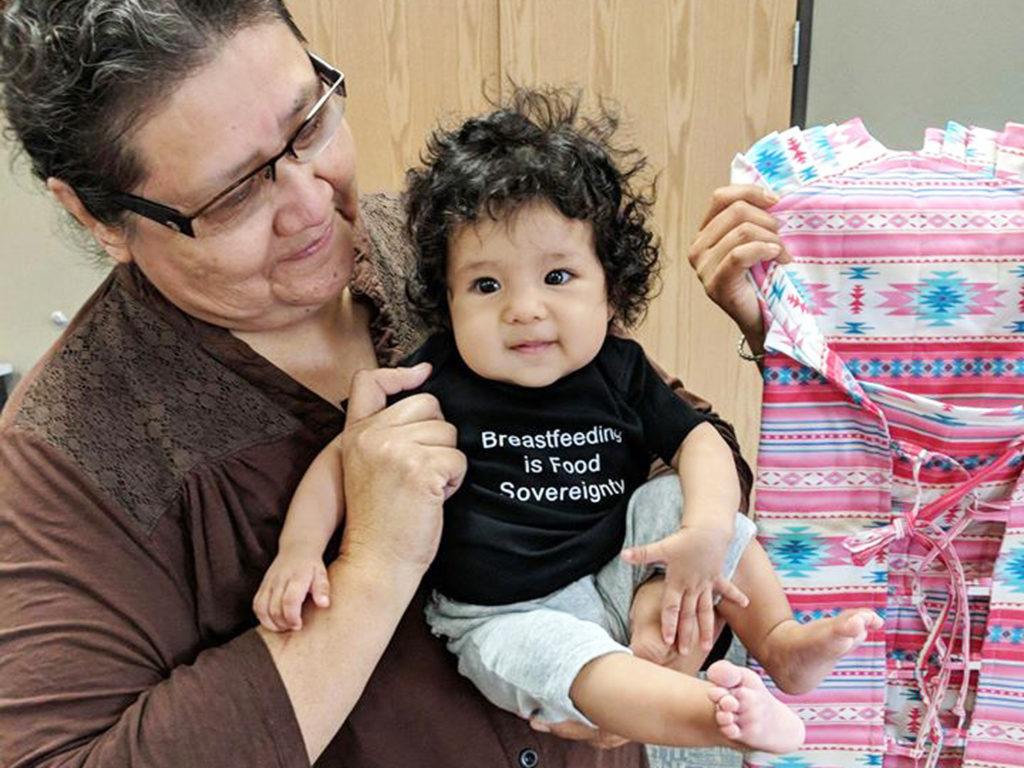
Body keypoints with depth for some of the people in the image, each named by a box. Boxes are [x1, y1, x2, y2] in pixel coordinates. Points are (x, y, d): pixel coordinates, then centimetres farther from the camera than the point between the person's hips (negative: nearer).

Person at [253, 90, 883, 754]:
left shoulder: (617, 372, -6)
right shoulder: (436, 383, -15)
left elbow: (698, 440, -1)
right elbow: (344, 456, -9)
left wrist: (706, 532, -20)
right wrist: (300, 548, -23)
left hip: (614, 572, 4)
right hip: (507, 616, -4)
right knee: (564, 659, -33)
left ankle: (780, 641, 3)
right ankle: (722, 714, -44)